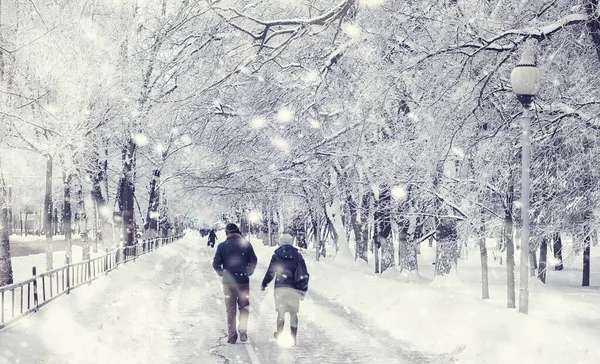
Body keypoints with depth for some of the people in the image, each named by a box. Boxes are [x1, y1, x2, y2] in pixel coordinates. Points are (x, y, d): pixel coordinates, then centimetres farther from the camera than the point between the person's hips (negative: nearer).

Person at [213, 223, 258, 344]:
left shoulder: (222, 246, -1)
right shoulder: (246, 244, -1)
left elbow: (216, 264, -5)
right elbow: (254, 261, -1)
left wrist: (223, 274, 9)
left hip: (228, 281, 0)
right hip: (243, 281, 0)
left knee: (230, 309, 9)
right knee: (244, 307, 13)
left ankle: (231, 336, 9)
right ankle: (243, 331, -2)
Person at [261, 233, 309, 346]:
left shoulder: (276, 256, 2)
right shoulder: (298, 256, 6)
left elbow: (270, 272, 2)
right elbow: (304, 274, 5)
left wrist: (264, 284, 17)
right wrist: (303, 290, 10)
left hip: (280, 287, -1)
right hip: (294, 289, 1)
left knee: (281, 312, 11)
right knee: (293, 313, 8)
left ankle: (279, 334, 18)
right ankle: (293, 338, 5)